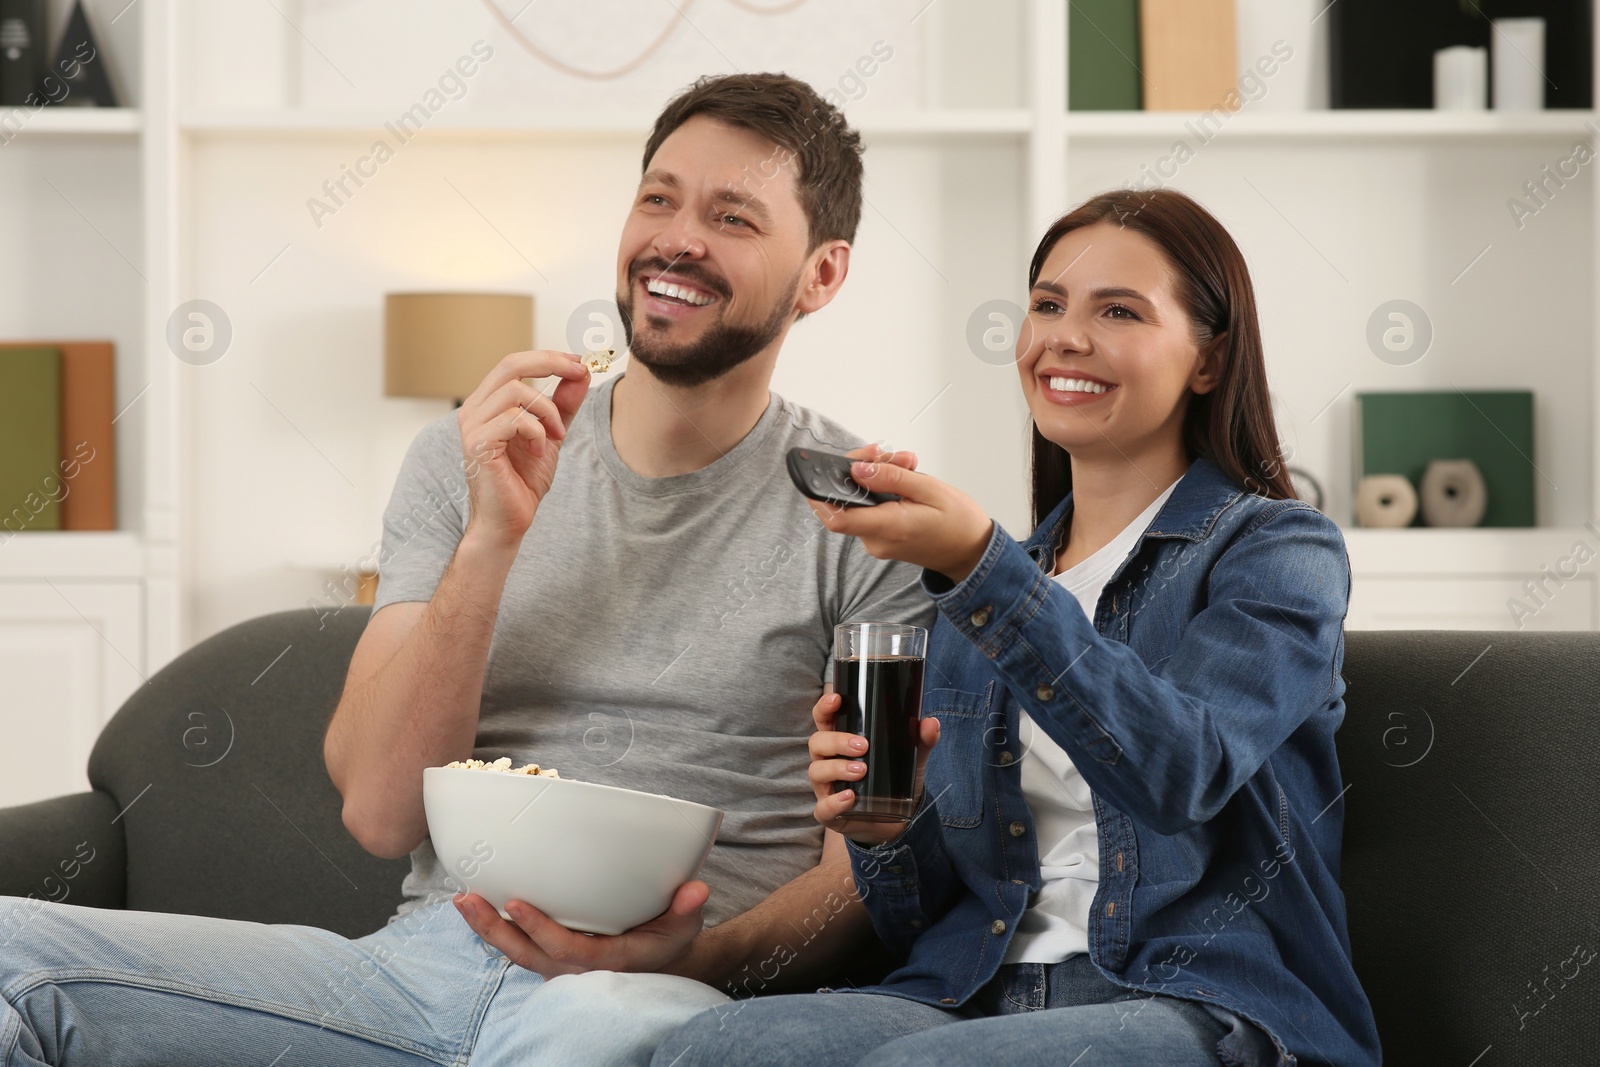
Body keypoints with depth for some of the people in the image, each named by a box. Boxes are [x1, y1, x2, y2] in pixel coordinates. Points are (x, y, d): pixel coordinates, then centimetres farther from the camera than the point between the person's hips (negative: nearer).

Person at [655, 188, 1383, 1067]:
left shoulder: (1281, 552, 4)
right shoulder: (989, 586, 20)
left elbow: (1180, 773, -19)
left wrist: (980, 566, -26)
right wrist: (884, 833, -4)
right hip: (976, 993, 5)